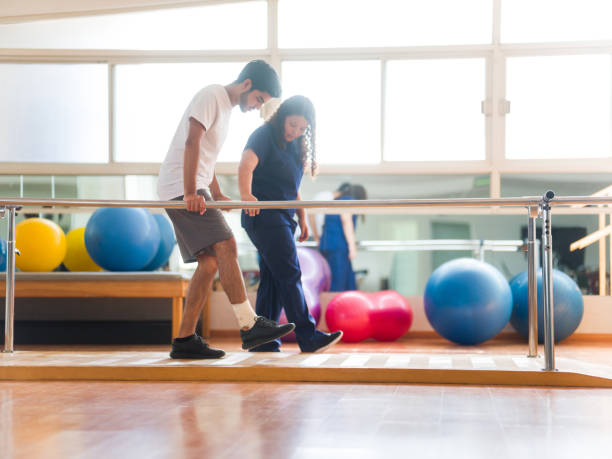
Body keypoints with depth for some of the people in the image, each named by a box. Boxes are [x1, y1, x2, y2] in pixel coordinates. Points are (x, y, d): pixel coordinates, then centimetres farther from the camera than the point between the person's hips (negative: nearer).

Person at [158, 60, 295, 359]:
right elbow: (192, 142, -19)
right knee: (226, 246, -19)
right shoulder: (212, 96, -7)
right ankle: (249, 327, -22)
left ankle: (184, 341, 4)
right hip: (181, 188, -10)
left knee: (209, 263, 3)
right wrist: (191, 193, -25)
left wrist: (216, 195, 29)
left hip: (192, 190, 10)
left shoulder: (225, 106, 23)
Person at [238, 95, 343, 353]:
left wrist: (302, 218, 18)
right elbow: (246, 165, -27)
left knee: (273, 278, 7)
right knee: (290, 276, -11)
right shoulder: (264, 136, -9)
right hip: (264, 216, -9)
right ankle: (308, 337, -11)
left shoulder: (295, 146, 17)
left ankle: (263, 340, 10)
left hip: (282, 219, 9)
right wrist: (246, 194, -44)